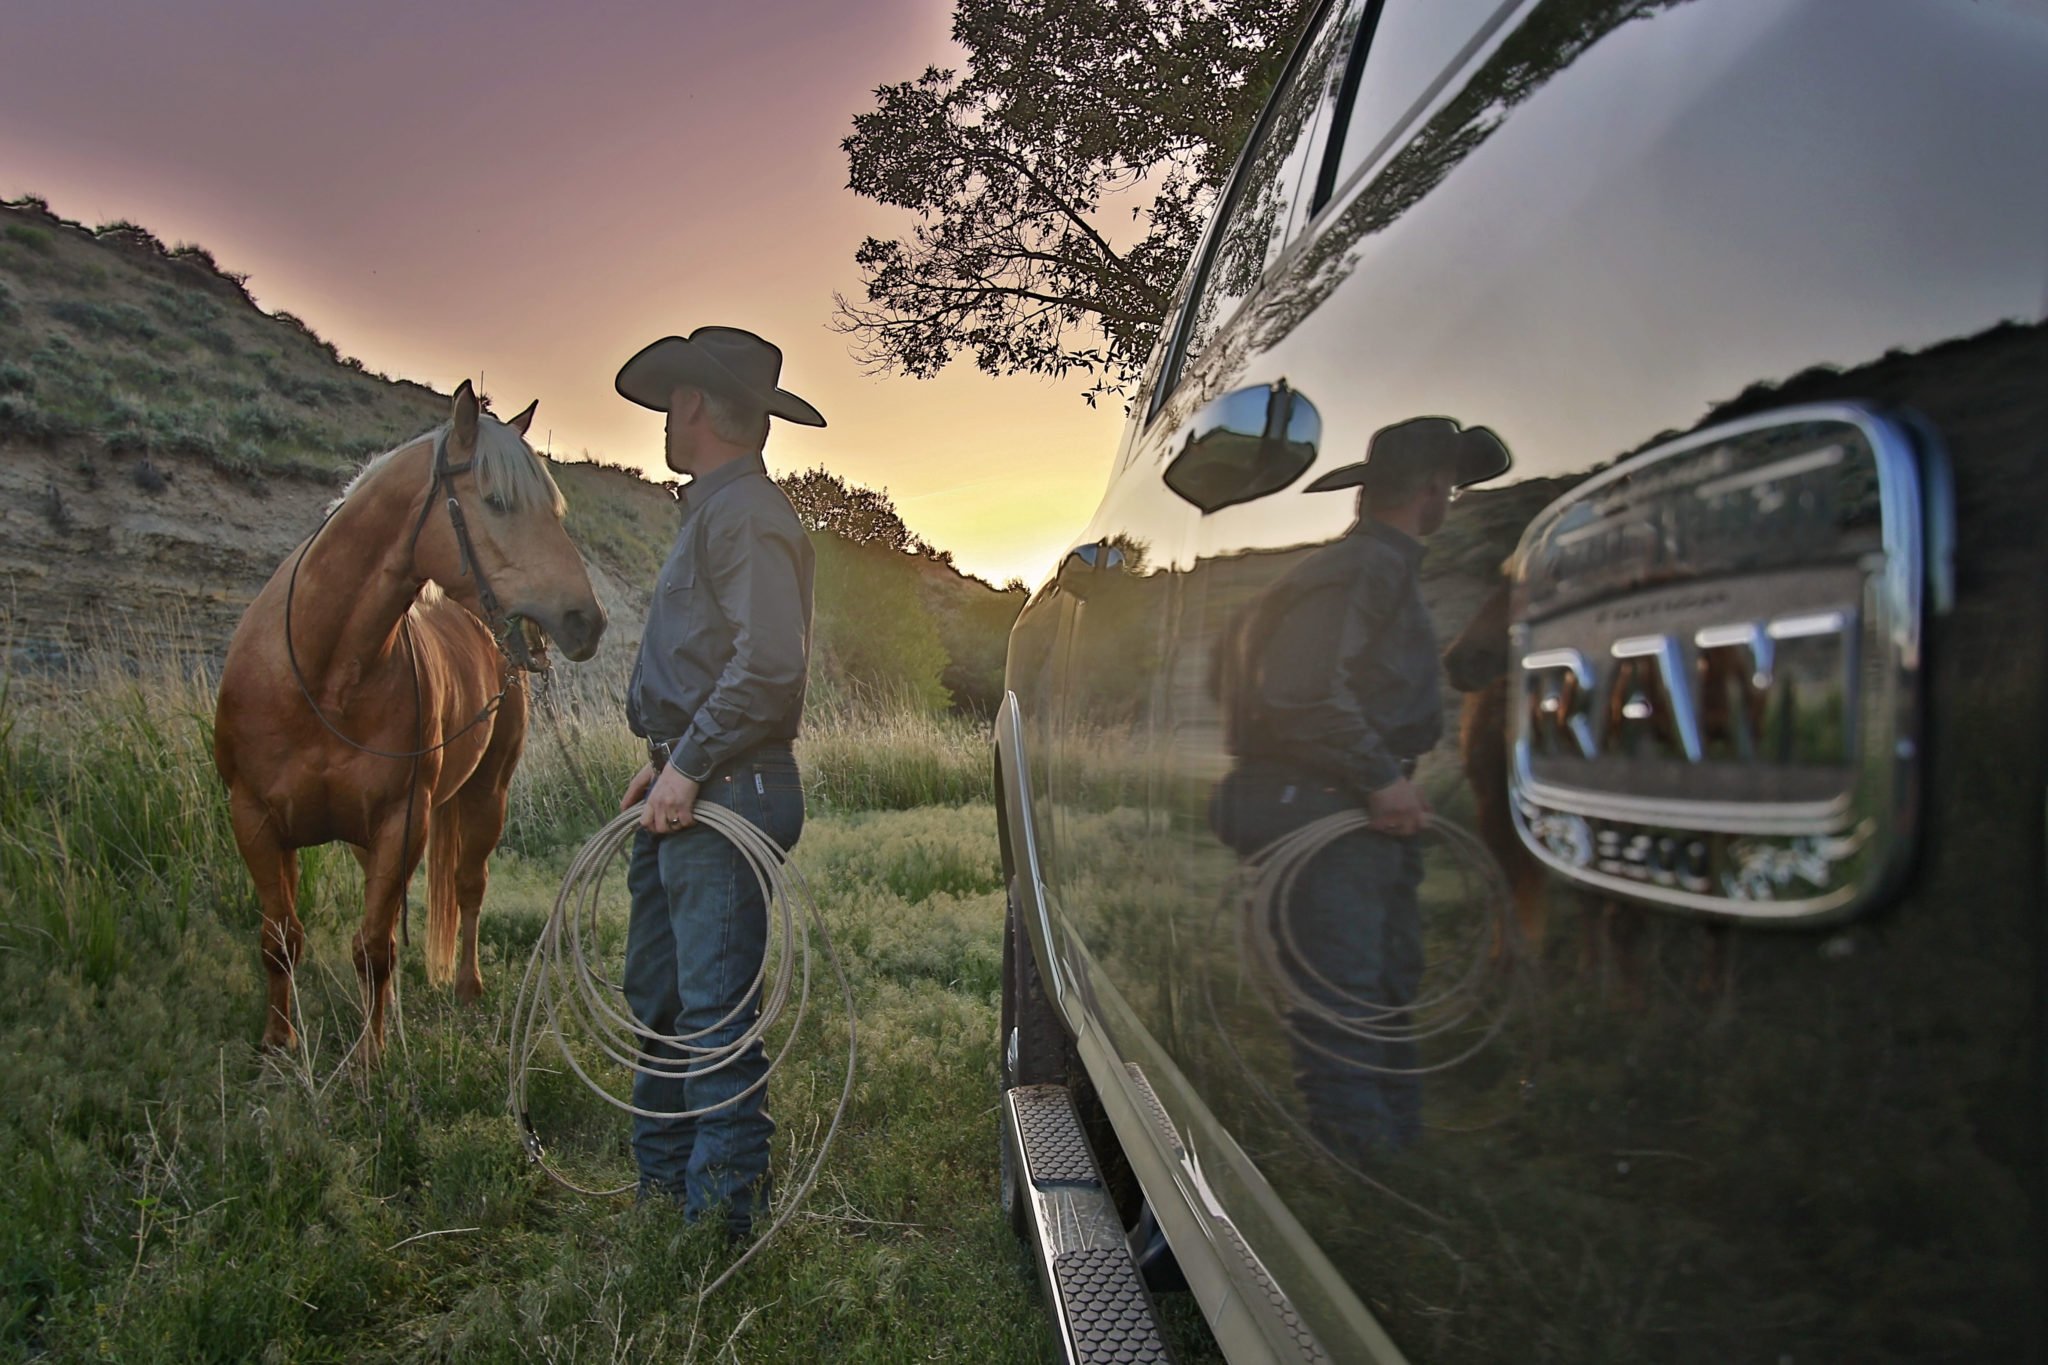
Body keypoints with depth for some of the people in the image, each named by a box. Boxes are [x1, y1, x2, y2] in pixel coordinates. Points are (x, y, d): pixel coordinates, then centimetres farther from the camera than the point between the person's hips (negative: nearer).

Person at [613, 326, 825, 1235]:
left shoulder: (747, 513, -13)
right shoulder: (713, 507, 20)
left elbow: (768, 666, -25)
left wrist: (691, 766, -19)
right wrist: (666, 758, 15)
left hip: (724, 797, -11)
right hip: (690, 796, 11)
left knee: (715, 1014, -5)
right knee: (656, 998, 17)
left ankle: (725, 1218, 7)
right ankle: (662, 1188, 30)